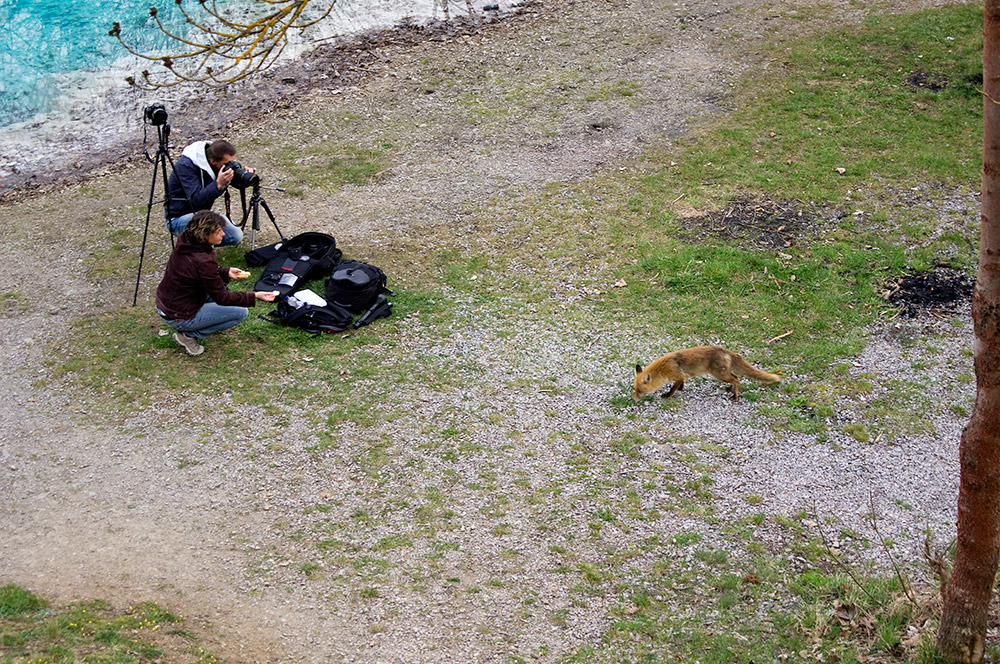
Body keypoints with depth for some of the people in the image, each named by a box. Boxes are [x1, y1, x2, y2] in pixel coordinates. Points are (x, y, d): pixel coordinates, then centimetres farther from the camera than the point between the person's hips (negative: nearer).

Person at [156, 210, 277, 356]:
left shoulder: (185, 242, -5)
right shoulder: (203, 261, -28)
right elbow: (222, 298, -19)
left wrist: (226, 272, 5)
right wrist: (255, 296, -18)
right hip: (178, 318, -8)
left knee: (221, 281, 21)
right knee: (241, 312, 0)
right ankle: (189, 335, -1)